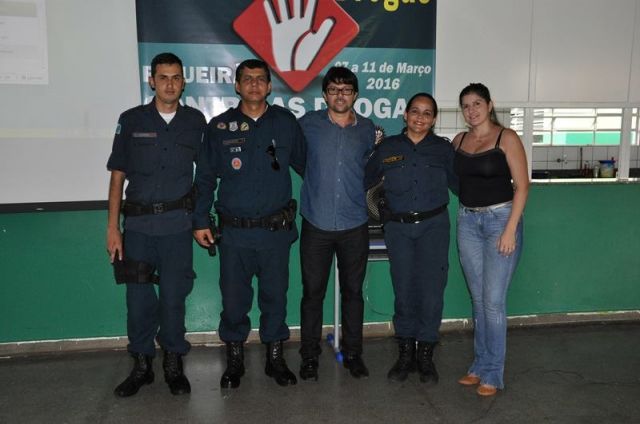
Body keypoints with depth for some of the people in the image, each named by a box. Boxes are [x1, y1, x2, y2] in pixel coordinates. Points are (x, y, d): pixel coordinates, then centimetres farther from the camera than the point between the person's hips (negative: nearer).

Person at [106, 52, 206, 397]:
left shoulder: (195, 122, 5)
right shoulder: (131, 120, 2)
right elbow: (117, 176, 3)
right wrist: (112, 228, -2)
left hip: (177, 224, 0)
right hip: (138, 223, 0)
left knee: (173, 296, 6)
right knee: (139, 297, 5)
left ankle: (173, 364, 24)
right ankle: (141, 365, 24)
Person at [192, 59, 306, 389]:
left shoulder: (286, 123, 4)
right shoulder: (220, 127, 3)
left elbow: (305, 164, 13)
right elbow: (205, 177, 6)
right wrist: (200, 221, 3)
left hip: (276, 229, 1)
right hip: (234, 232, 0)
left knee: (275, 296, 10)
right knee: (233, 298, 7)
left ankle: (275, 357, 28)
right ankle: (234, 359, 27)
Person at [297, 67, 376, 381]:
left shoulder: (367, 129, 5)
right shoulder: (309, 124, -1)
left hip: (354, 225, 2)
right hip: (316, 224, -1)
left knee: (353, 291, 11)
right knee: (312, 292, 5)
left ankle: (353, 353, 26)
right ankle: (309, 356, 21)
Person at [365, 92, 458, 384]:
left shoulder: (443, 148, 6)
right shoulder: (387, 147, 6)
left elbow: (458, 184, 11)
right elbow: (365, 180, 12)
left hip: (433, 226, 0)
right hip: (398, 228, 0)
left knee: (431, 289, 0)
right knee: (404, 290, 5)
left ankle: (426, 355, 17)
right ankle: (405, 353, 21)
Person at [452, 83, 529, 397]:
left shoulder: (506, 138, -6)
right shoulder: (459, 141, 9)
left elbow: (521, 186, -9)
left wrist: (510, 229, -14)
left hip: (500, 219, -5)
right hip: (467, 221, 5)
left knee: (493, 300, -4)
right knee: (478, 298, 11)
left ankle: (493, 373, 11)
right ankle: (480, 364, 24)